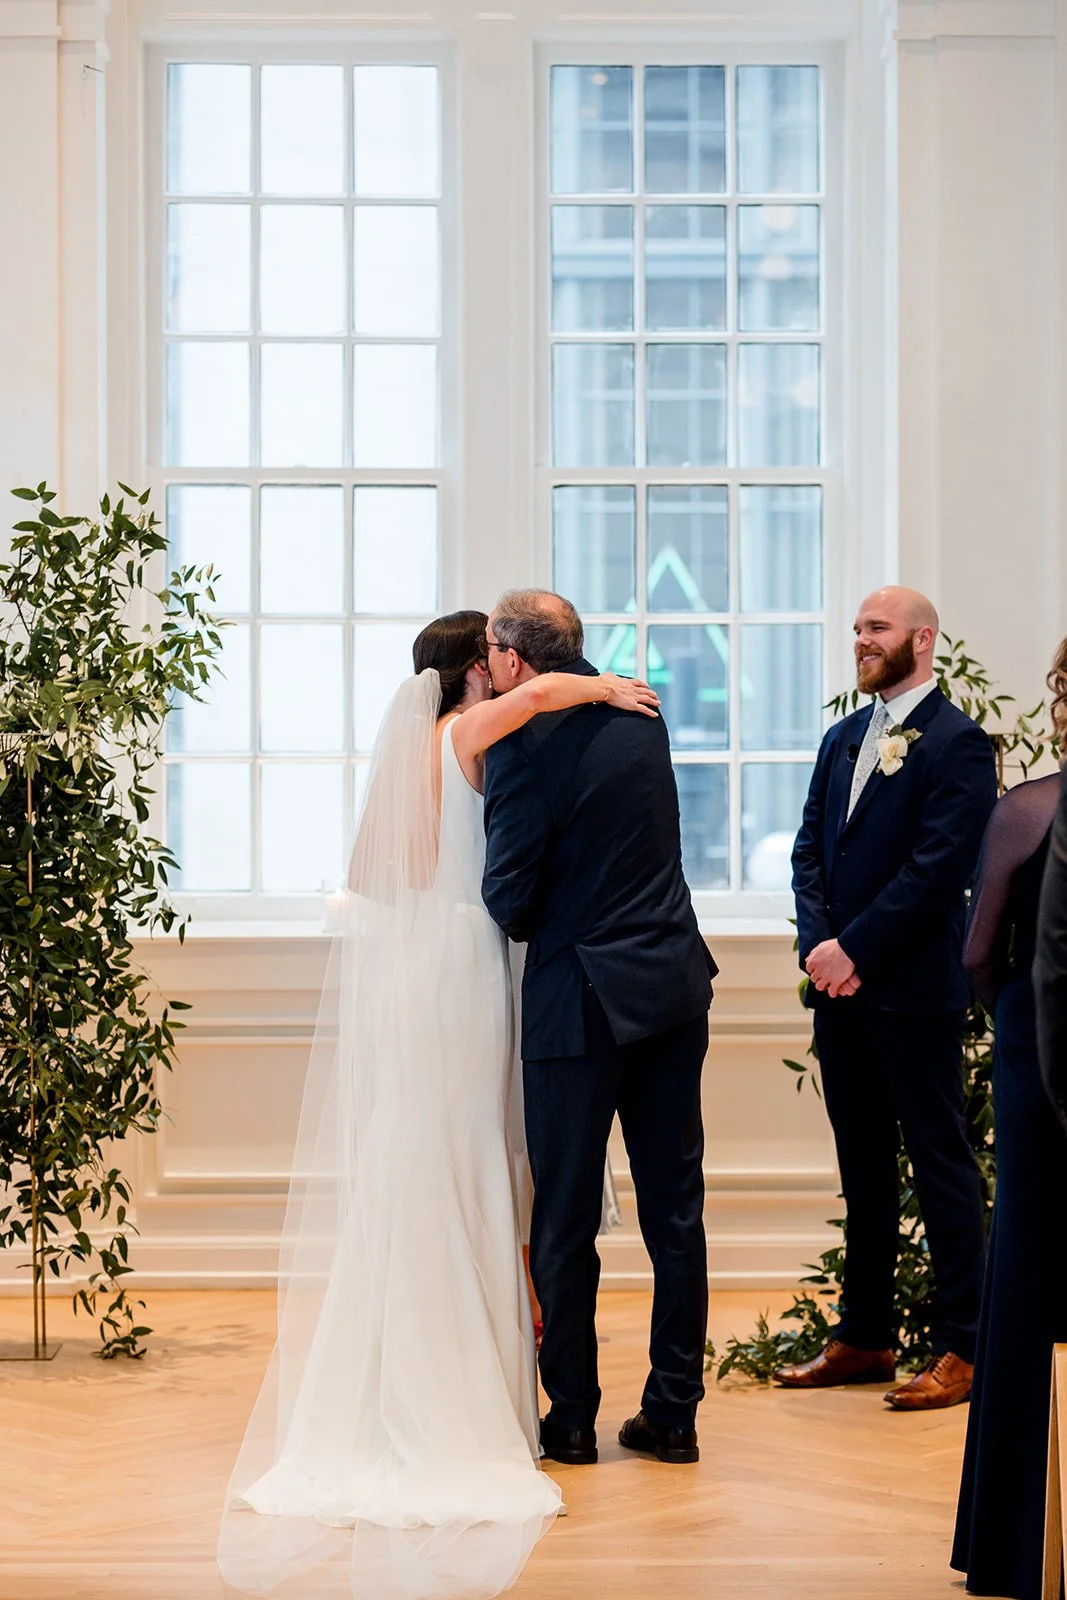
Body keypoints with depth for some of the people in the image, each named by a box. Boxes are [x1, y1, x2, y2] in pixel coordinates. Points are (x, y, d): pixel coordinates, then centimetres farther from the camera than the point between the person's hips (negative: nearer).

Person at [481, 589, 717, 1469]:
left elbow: (509, 900, -13)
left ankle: (571, 1417, 12)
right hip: (676, 984, 6)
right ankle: (674, 1412, 14)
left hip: (582, 999, -6)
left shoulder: (524, 745, -15)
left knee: (564, 1219, 5)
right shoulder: (641, 713, 6)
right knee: (675, 1207, 9)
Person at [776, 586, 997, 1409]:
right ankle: (865, 1337, 21)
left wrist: (855, 950, -16)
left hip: (915, 990, -7)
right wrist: (820, 946, -4)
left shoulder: (957, 742, -8)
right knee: (863, 1165, 13)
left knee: (941, 1163, -2)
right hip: (840, 984, 7)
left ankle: (963, 1348, 3)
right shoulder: (844, 739, 15)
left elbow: (938, 868, -16)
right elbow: (810, 850, 12)